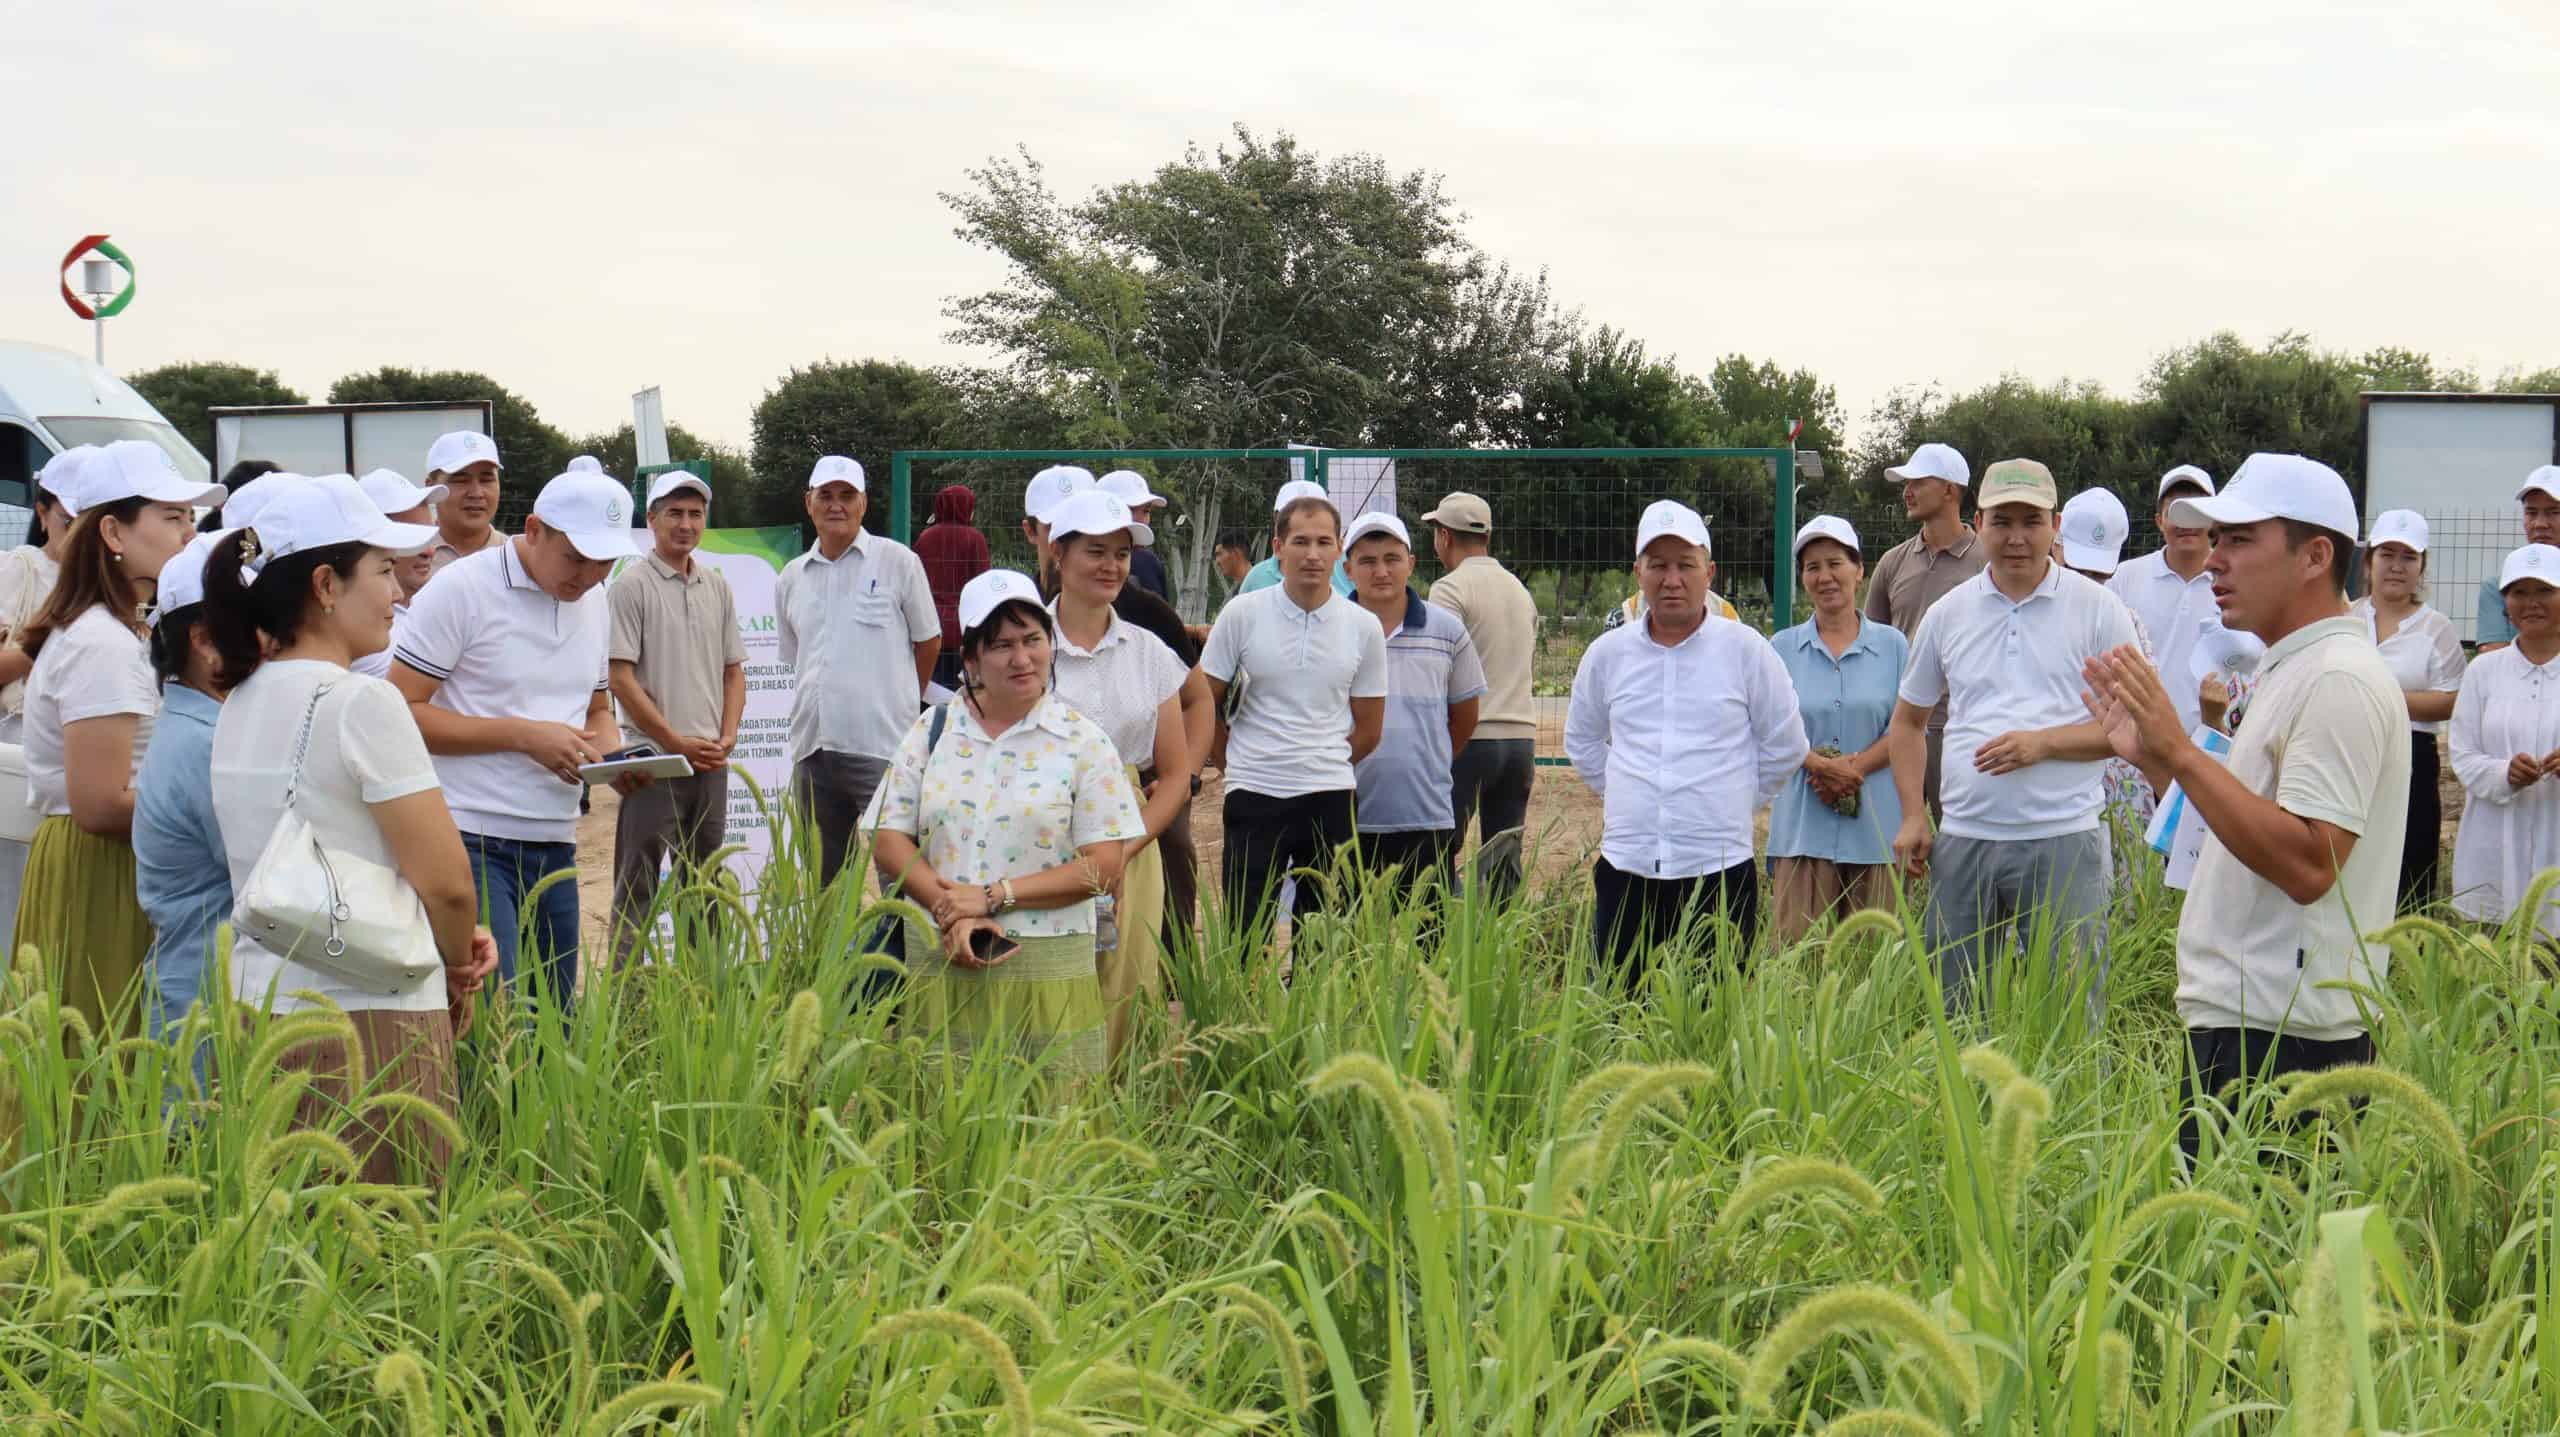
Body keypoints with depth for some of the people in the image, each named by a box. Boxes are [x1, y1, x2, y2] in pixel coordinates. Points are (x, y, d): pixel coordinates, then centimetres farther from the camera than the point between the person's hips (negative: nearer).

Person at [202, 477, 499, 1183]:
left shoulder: (239, 706, 11)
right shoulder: (362, 702, -13)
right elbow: (445, 881, -14)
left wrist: (454, 940, 9)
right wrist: (458, 969, 6)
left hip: (257, 1005, 8)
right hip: (368, 1019, -8)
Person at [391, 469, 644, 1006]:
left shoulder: (595, 603, 13)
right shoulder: (461, 589, -8)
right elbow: (401, 712, -12)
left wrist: (614, 758, 3)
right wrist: (525, 735, -17)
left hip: (555, 846, 7)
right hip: (472, 842, -7)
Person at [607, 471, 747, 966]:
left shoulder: (717, 586, 12)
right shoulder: (631, 586, -6)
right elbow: (620, 675, -11)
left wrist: (727, 738, 1)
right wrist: (677, 743, -13)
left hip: (710, 759, 6)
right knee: (637, 887, -5)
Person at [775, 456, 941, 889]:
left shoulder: (898, 562, 0)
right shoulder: (791, 578, 13)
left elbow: (928, 643, 8)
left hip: (883, 745, -5)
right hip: (812, 746, 5)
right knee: (823, 881, 11)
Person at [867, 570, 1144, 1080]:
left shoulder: (1083, 742, 2)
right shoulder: (931, 732, 10)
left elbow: (1104, 867, -4)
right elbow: (888, 842, 5)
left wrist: (995, 896, -11)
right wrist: (950, 911, -11)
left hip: (1046, 977, -2)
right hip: (940, 968, 2)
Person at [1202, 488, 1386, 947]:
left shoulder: (1363, 628, 2)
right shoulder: (1242, 615, -2)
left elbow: (1368, 729, 11)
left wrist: (1320, 767, 12)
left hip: (1331, 799, 2)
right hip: (1253, 795, -1)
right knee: (1244, 937, -3)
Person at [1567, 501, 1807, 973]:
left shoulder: (1746, 649, 0)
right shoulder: (1607, 653, 8)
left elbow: (1785, 746, 9)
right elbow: (1582, 743, 23)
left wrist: (1733, 804, 10)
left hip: (1719, 870, -2)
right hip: (1625, 867, 3)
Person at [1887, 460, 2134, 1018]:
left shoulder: (2097, 609, 1)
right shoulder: (1947, 614, 11)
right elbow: (1908, 719, 20)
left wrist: (2044, 743, -14)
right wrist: (1913, 818, 8)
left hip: (2063, 840, -3)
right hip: (1963, 840, 4)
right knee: (1951, 1009, 8)